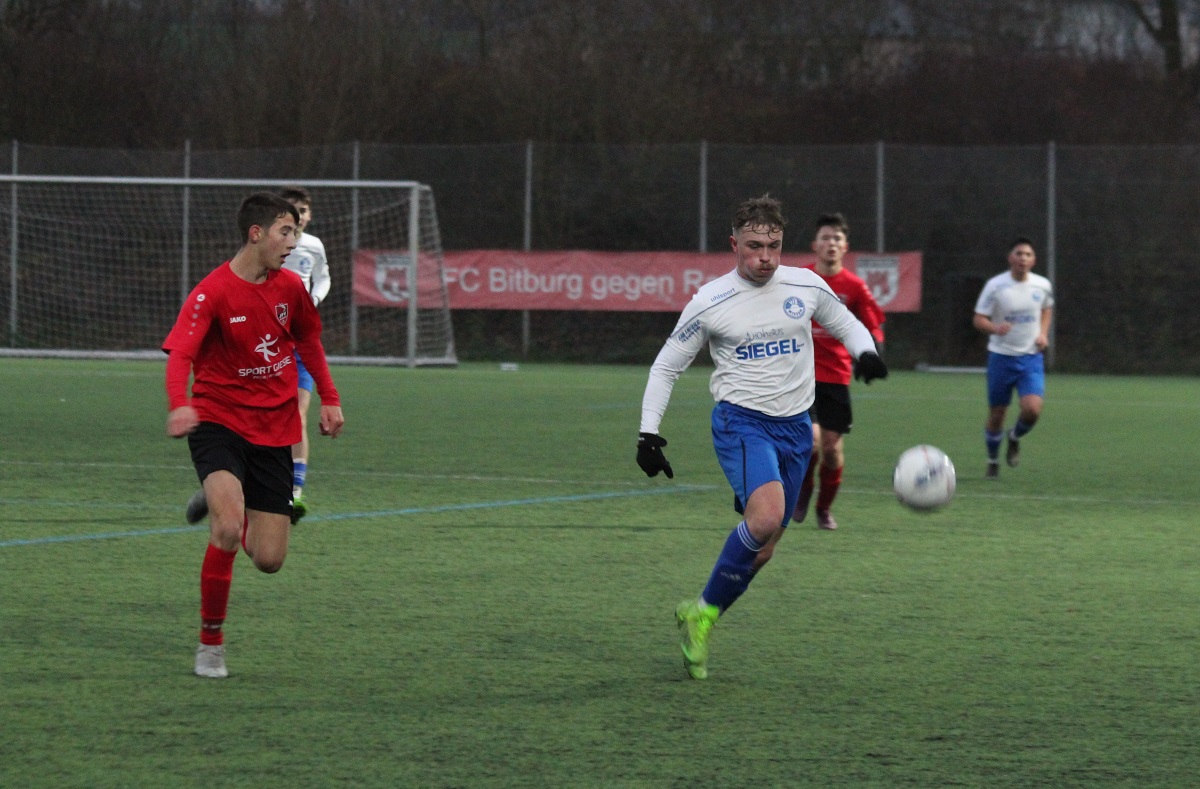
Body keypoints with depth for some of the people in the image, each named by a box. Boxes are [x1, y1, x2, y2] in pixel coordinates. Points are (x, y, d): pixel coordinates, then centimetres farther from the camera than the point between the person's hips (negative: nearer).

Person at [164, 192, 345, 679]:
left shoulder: (290, 287, 3)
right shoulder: (212, 293, -15)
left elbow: (308, 341, 22)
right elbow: (179, 355, -26)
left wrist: (329, 399, 15)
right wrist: (179, 405, -45)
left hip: (273, 431, 5)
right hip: (219, 423, -5)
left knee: (269, 560, -1)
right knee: (227, 528, -28)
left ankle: (234, 513, 37)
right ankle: (210, 643, -11)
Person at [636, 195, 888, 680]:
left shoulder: (806, 287, 3)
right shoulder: (710, 303, -5)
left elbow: (847, 326, 19)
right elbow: (667, 366, 6)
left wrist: (866, 351, -5)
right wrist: (648, 431, -3)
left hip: (795, 427, 5)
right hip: (741, 422, -5)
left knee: (761, 549, 6)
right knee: (766, 518, -29)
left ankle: (698, 619, 25)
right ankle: (705, 611, -12)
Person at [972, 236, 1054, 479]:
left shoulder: (1042, 285, -2)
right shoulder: (995, 286, -10)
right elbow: (978, 319, -8)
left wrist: (1043, 334, 3)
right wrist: (995, 328, -29)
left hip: (1031, 357, 1)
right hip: (1001, 357, -1)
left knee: (1032, 409, -18)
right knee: (996, 415, 5)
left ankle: (1015, 438, 16)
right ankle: (993, 462, 28)